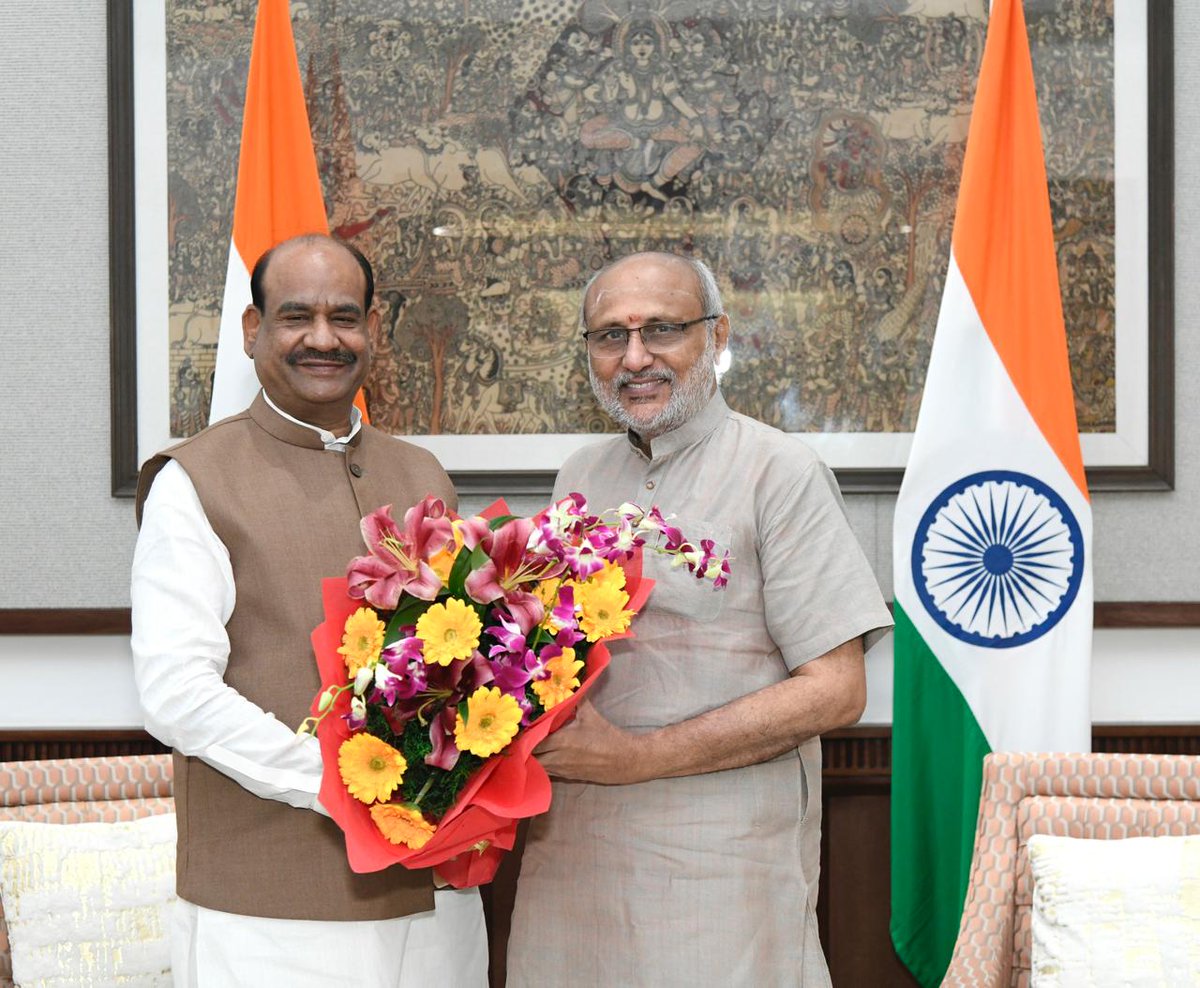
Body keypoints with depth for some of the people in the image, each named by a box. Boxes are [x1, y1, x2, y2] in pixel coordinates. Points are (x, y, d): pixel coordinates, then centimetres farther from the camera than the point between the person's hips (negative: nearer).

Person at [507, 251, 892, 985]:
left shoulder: (778, 472, -7)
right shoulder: (580, 478, 12)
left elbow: (834, 691, -14)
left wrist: (637, 757, -18)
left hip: (716, 874, -5)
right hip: (569, 861, 6)